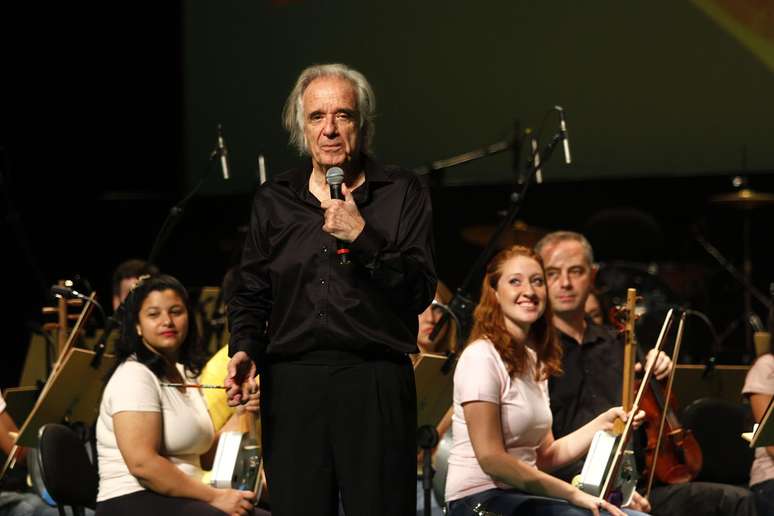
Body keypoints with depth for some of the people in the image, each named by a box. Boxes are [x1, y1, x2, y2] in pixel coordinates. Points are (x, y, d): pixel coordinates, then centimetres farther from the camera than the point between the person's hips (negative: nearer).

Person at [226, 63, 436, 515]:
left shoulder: (402, 193, 6)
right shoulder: (274, 200, 15)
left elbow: (420, 292, -3)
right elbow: (251, 295, 18)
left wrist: (363, 238, -13)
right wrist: (245, 349, 0)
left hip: (376, 381, -2)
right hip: (292, 384, 2)